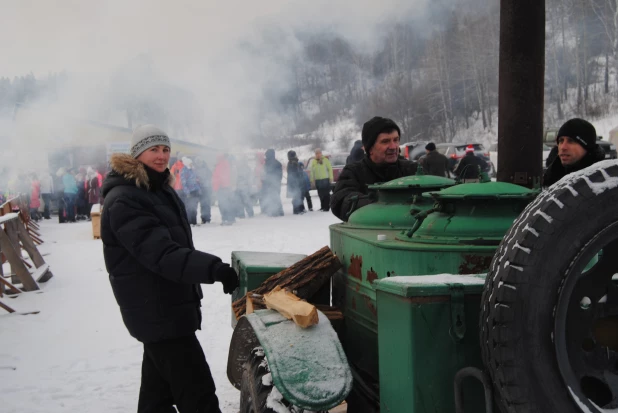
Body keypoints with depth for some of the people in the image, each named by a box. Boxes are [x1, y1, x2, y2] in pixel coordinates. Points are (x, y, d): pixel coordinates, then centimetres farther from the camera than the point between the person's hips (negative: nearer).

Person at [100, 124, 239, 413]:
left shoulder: (162, 188, 11)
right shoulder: (122, 201, -21)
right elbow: (162, 254, -33)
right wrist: (213, 268, -46)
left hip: (167, 305, 10)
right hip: (156, 311, -10)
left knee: (160, 384, 22)